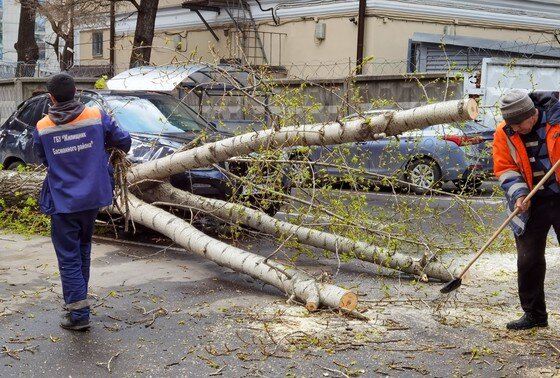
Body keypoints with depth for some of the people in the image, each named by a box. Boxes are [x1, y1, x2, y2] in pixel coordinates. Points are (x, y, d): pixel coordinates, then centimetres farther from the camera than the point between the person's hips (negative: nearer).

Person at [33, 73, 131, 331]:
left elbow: (43, 160, 7)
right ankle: (76, 300, 31)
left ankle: (79, 313, -1)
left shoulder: (42, 128, -6)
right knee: (83, 251, 20)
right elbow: (124, 141, 0)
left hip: (63, 202, -3)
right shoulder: (96, 117, -7)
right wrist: (110, 146, 22)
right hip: (92, 197, 3)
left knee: (68, 258, 3)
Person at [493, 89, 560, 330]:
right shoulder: (504, 134, -2)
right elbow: (505, 169, 3)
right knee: (528, 259, 5)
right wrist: (519, 194, -11)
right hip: (531, 204, 3)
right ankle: (534, 314, 20)